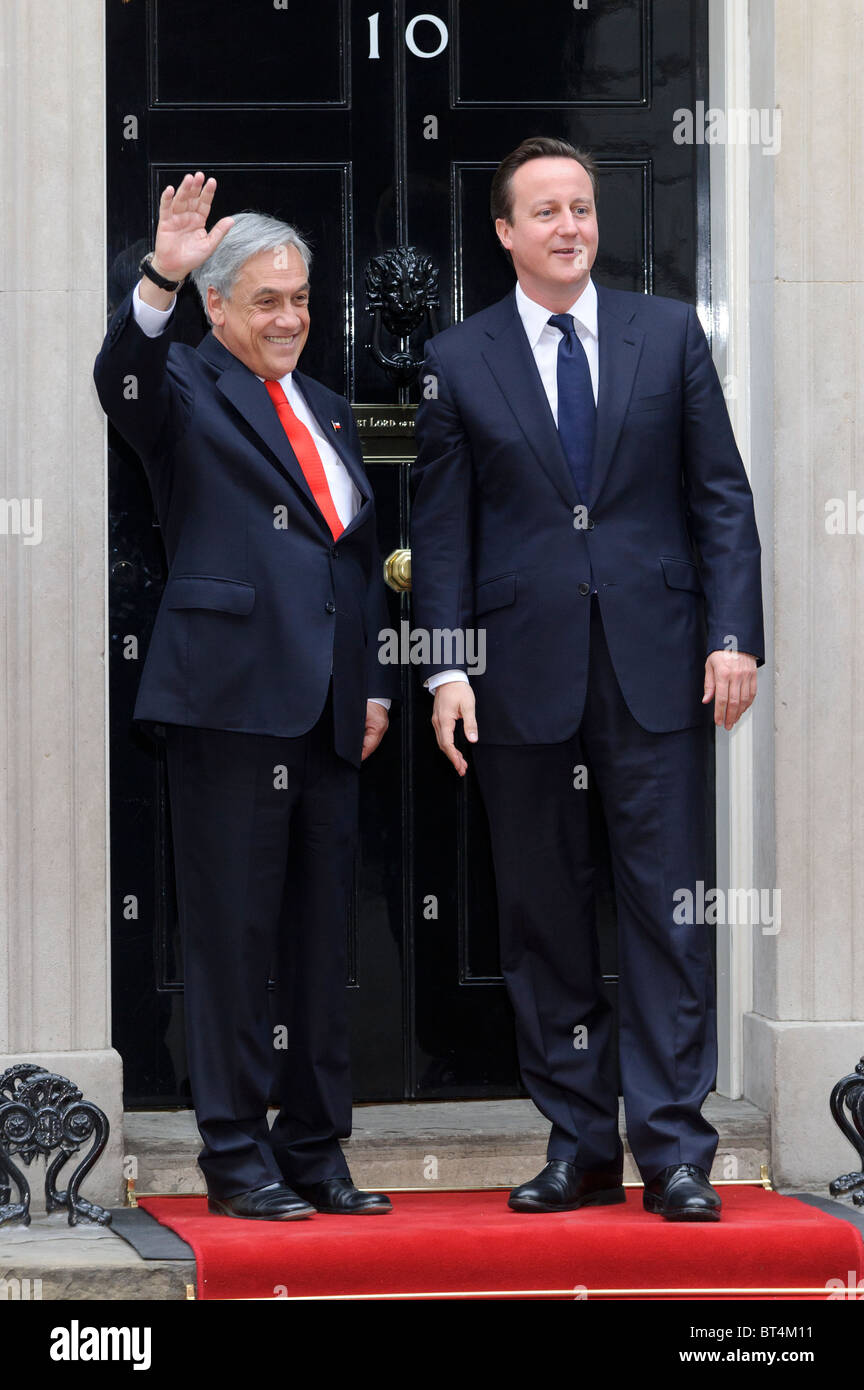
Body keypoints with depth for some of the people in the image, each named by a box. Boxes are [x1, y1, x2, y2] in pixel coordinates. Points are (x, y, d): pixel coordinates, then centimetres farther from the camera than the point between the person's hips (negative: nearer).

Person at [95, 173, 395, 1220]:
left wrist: (371, 684, 16)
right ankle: (236, 1157, 2)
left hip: (327, 706, 7)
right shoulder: (186, 390, 1)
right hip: (231, 697, -7)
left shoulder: (327, 411, 21)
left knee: (321, 937, 9)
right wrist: (158, 282, -38)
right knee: (233, 933, -4)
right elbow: (123, 385, -23)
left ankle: (315, 1152, 17)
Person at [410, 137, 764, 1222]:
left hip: (655, 665, 0)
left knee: (667, 909, -3)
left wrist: (733, 634, -3)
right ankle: (579, 1148, 13)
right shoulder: (458, 360, 7)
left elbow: (721, 493, 7)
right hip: (524, 675, 1)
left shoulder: (669, 335, 8)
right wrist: (446, 667, -4)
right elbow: (441, 529, 6)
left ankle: (673, 1151, -1)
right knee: (543, 918, 5)